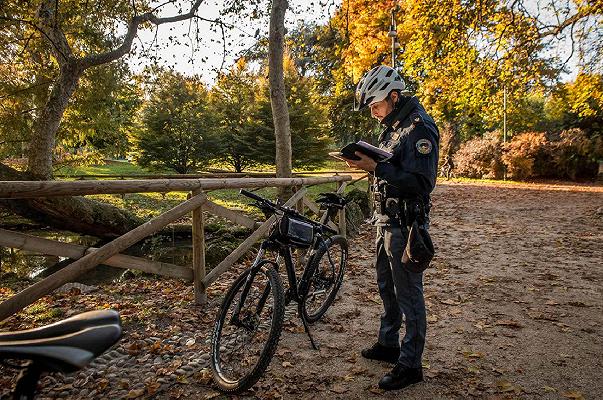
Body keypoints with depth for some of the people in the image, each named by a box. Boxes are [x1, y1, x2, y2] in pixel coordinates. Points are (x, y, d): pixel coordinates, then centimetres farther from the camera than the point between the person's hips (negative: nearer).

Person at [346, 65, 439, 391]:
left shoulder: (419, 128, -17)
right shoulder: (392, 126, 14)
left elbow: (420, 183, -25)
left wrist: (376, 167, -28)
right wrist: (368, 162, 6)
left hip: (404, 225, -10)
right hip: (386, 221, 10)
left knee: (408, 294, 1)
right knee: (387, 287, 20)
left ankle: (410, 364, 15)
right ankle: (388, 345, 37)